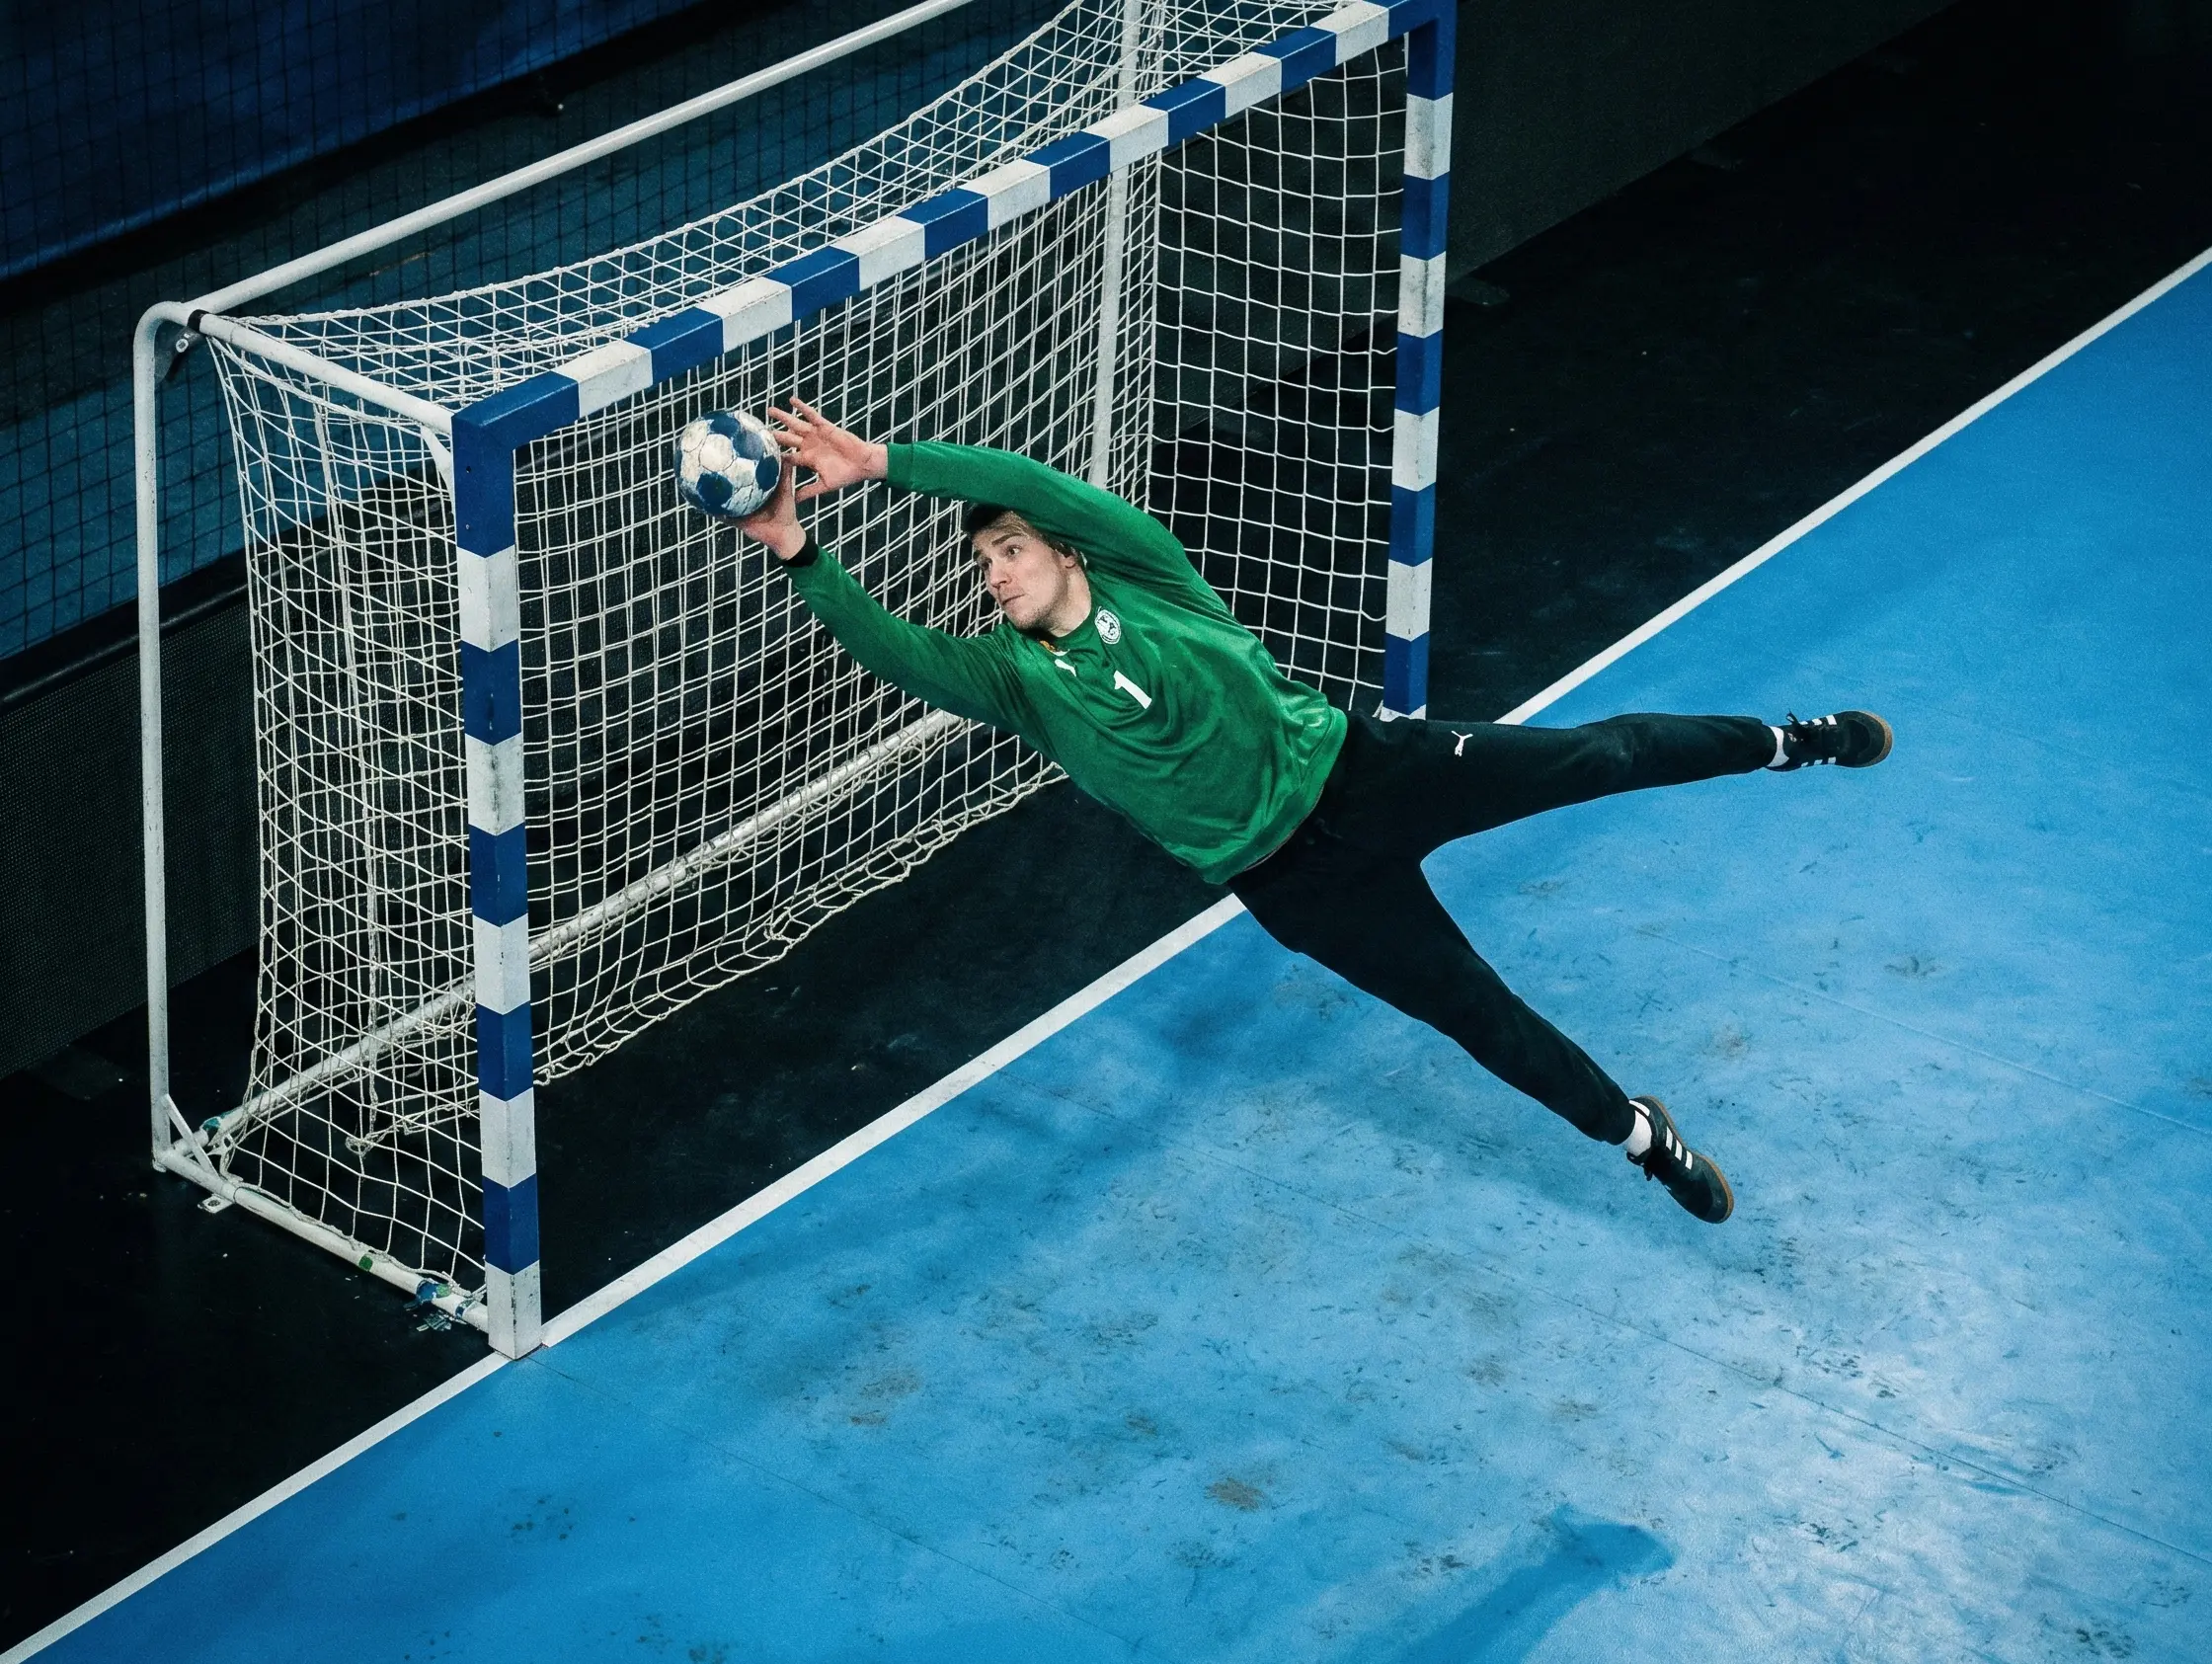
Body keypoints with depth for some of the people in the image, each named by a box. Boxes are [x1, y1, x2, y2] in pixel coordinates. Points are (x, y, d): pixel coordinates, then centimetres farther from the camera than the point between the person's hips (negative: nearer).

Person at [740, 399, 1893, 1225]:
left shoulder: (1140, 579, -6)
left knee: (1594, 758, -4)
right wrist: (799, 551, -31)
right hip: (1291, 878, 1)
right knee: (1480, 1014, 1)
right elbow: (887, 647, -19)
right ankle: (1639, 1135, 20)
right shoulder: (1015, 678, -3)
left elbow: (1032, 482, -20)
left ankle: (1782, 744, 21)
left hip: (1358, 767, -1)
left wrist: (881, 460, -25)